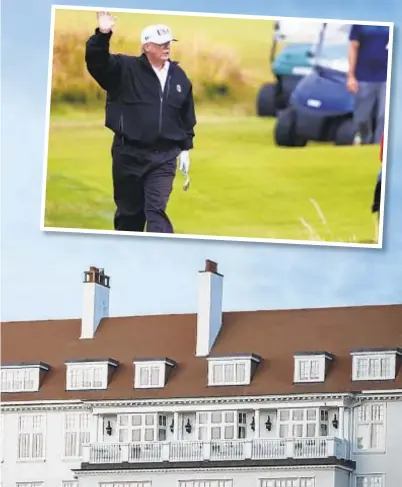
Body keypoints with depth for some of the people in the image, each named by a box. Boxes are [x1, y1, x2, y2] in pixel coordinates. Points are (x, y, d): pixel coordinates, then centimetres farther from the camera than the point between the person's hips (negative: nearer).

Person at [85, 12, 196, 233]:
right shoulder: (124, 69, -5)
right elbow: (96, 61, -21)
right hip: (129, 154, -1)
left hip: (164, 157, 1)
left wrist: (185, 149, 12)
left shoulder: (179, 77, 6)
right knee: (129, 211, 10)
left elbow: (187, 118, 14)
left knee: (156, 209, -10)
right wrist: (102, 35, -36)